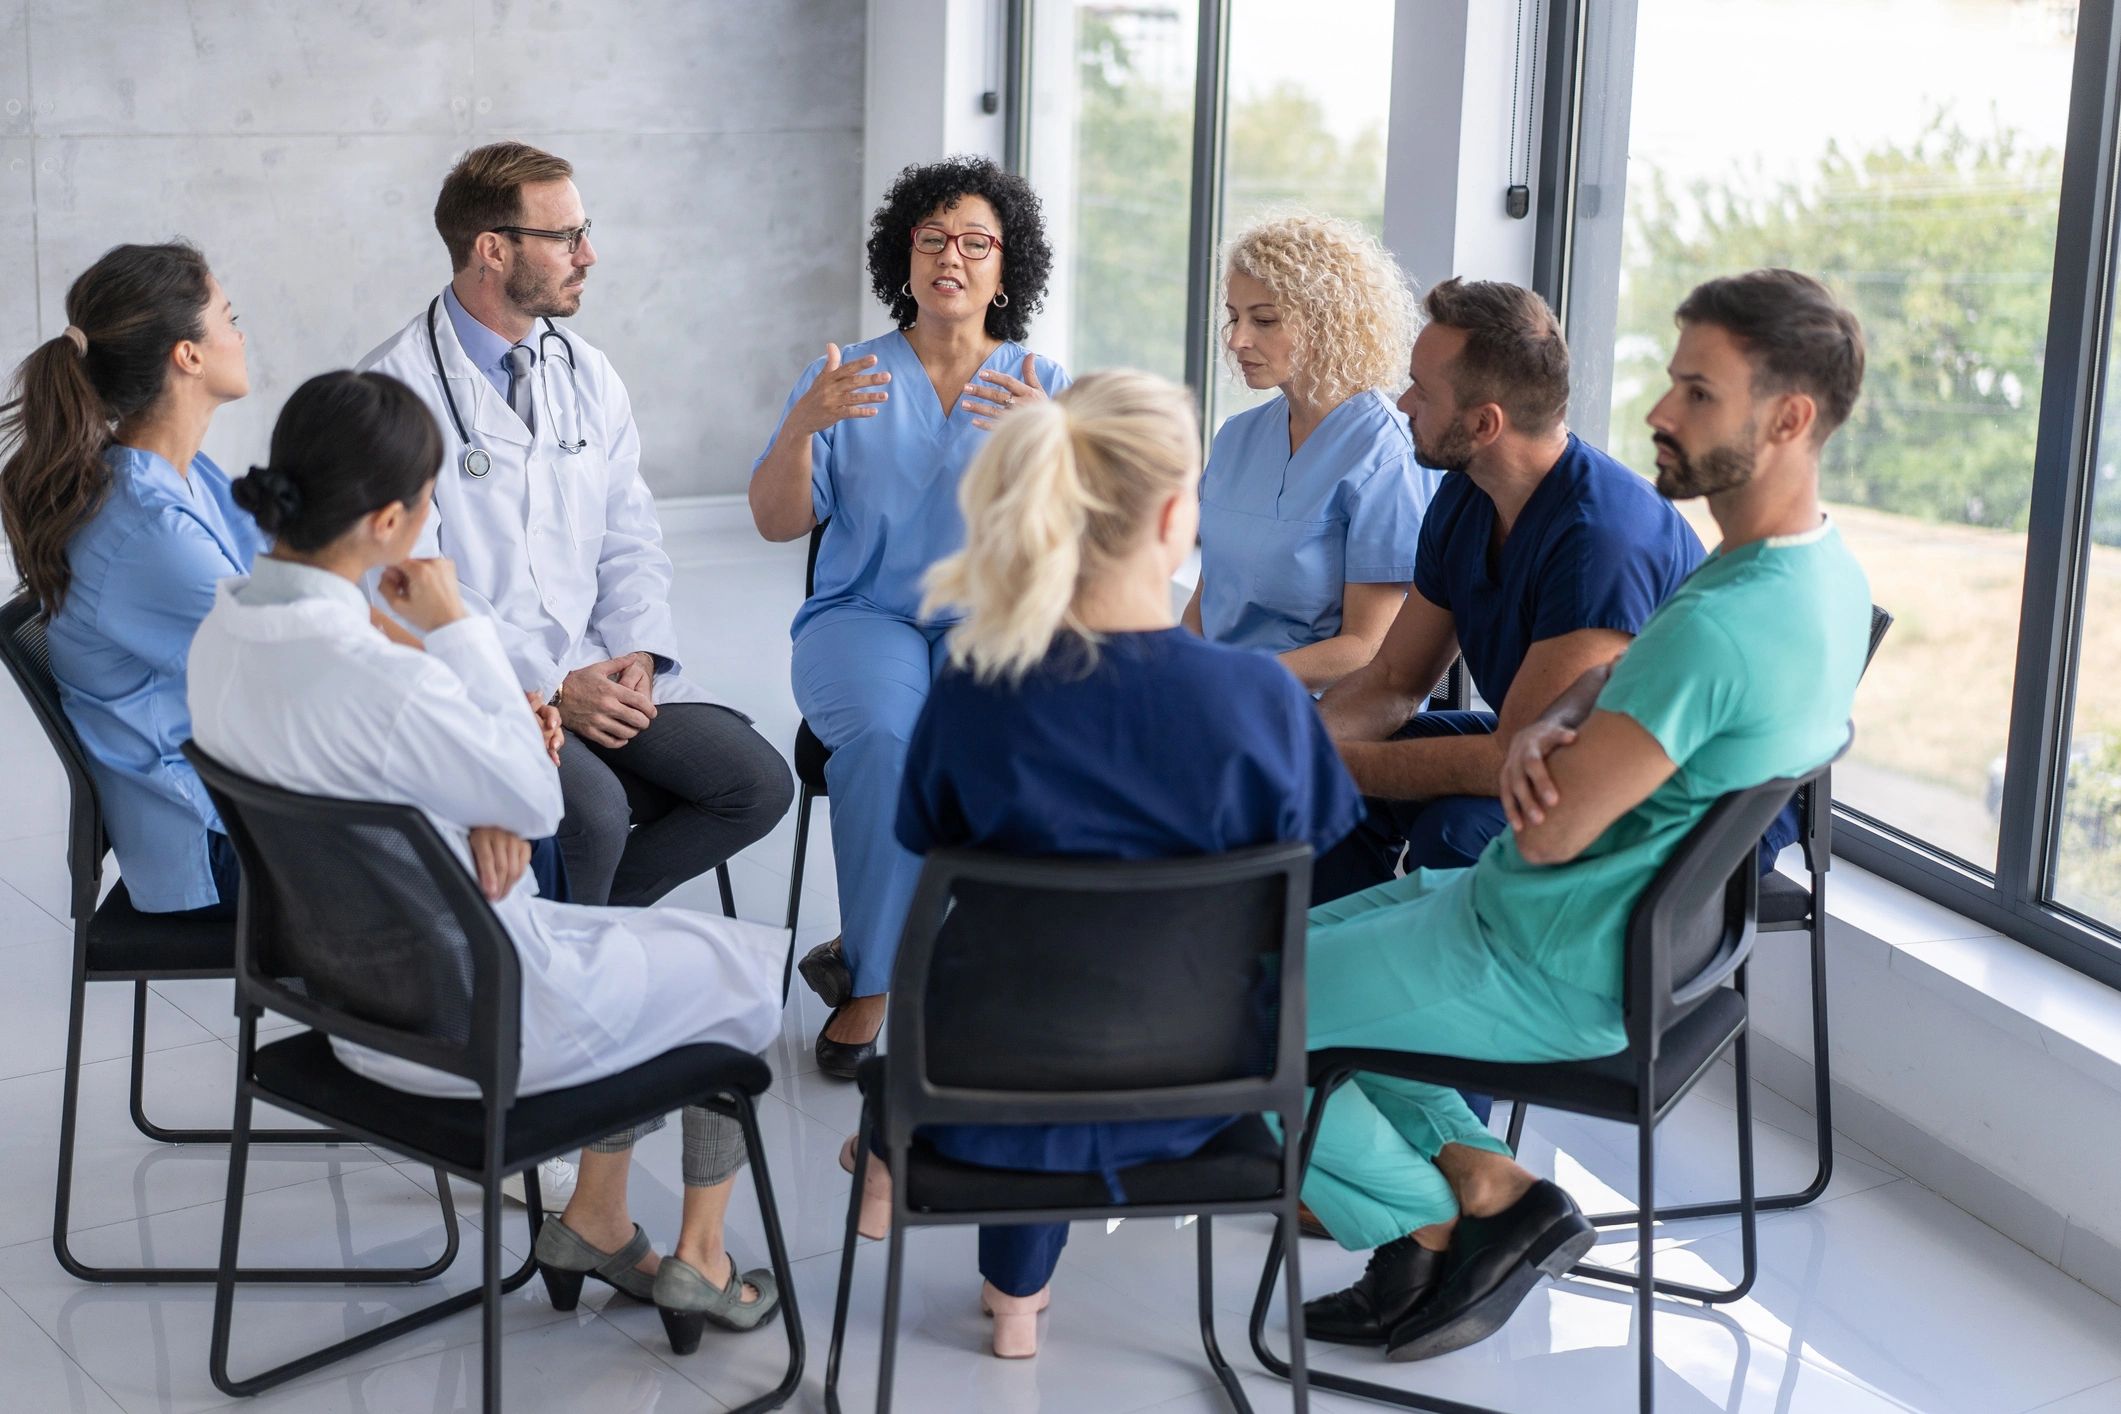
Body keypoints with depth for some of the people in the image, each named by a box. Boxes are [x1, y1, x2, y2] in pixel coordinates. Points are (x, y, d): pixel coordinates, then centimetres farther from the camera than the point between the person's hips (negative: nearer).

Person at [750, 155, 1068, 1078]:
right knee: (886, 731, -34)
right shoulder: (846, 380, 11)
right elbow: (776, 522, 2)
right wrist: (802, 424, -16)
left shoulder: (1044, 388, 10)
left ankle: (867, 970, -19)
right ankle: (875, 978, -19)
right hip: (865, 617, 0)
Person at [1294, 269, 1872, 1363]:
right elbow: (1618, 678, 9)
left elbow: (1547, 833, -27)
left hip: (1548, 967, -10)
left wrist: (1536, 758, -3)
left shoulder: (1720, 625, -31)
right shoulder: (1823, 570, 2)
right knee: (1303, 942, 20)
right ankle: (1478, 1183, 11)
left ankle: (1434, 1227, 15)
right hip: (1635, 931, 10)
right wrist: (1547, 730, -14)